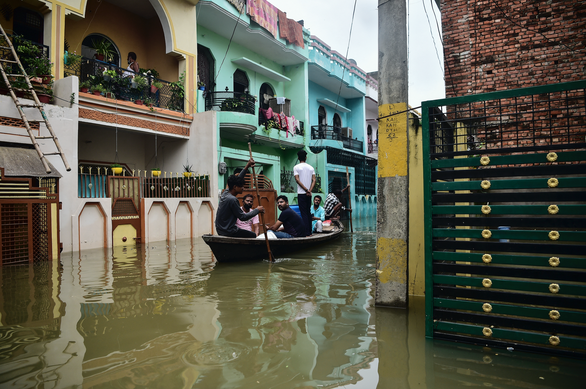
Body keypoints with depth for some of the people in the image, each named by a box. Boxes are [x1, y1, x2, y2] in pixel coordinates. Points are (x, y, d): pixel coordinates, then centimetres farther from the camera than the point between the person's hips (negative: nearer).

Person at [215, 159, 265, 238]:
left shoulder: (225, 193, 3)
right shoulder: (232, 199, -23)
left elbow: (237, 179, 14)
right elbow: (243, 217, -19)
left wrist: (247, 166, 12)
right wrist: (257, 210, -9)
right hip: (228, 232, -10)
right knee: (253, 236, 4)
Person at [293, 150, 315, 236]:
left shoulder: (296, 167, -3)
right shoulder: (311, 167, 9)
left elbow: (297, 180, -12)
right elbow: (314, 180, 0)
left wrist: (306, 190, -11)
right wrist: (309, 190, -8)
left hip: (301, 193, -4)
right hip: (309, 193, 5)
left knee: (304, 213, -4)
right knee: (308, 212, 13)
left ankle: (307, 233, -8)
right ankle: (310, 231, 16)